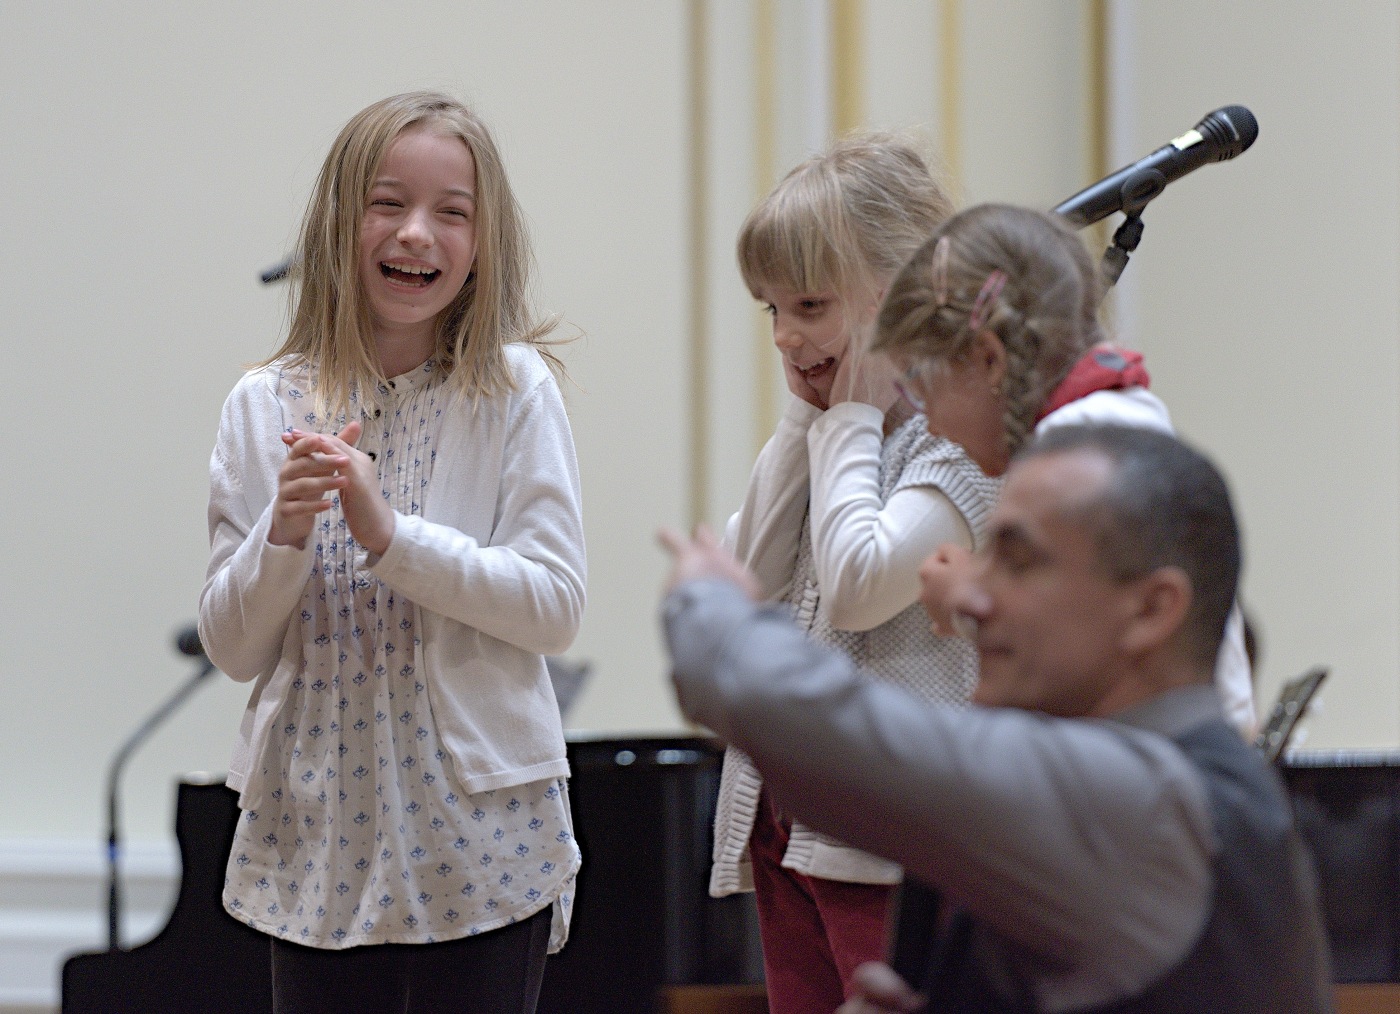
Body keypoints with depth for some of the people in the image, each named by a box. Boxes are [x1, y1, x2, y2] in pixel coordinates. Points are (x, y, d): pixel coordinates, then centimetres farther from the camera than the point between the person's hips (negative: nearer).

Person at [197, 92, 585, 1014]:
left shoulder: (513, 391, -3)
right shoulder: (265, 408, 3)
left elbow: (557, 607, -9)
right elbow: (233, 646, 4)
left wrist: (388, 532, -19)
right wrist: (284, 532, -15)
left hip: (482, 835, -2)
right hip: (317, 833, 2)